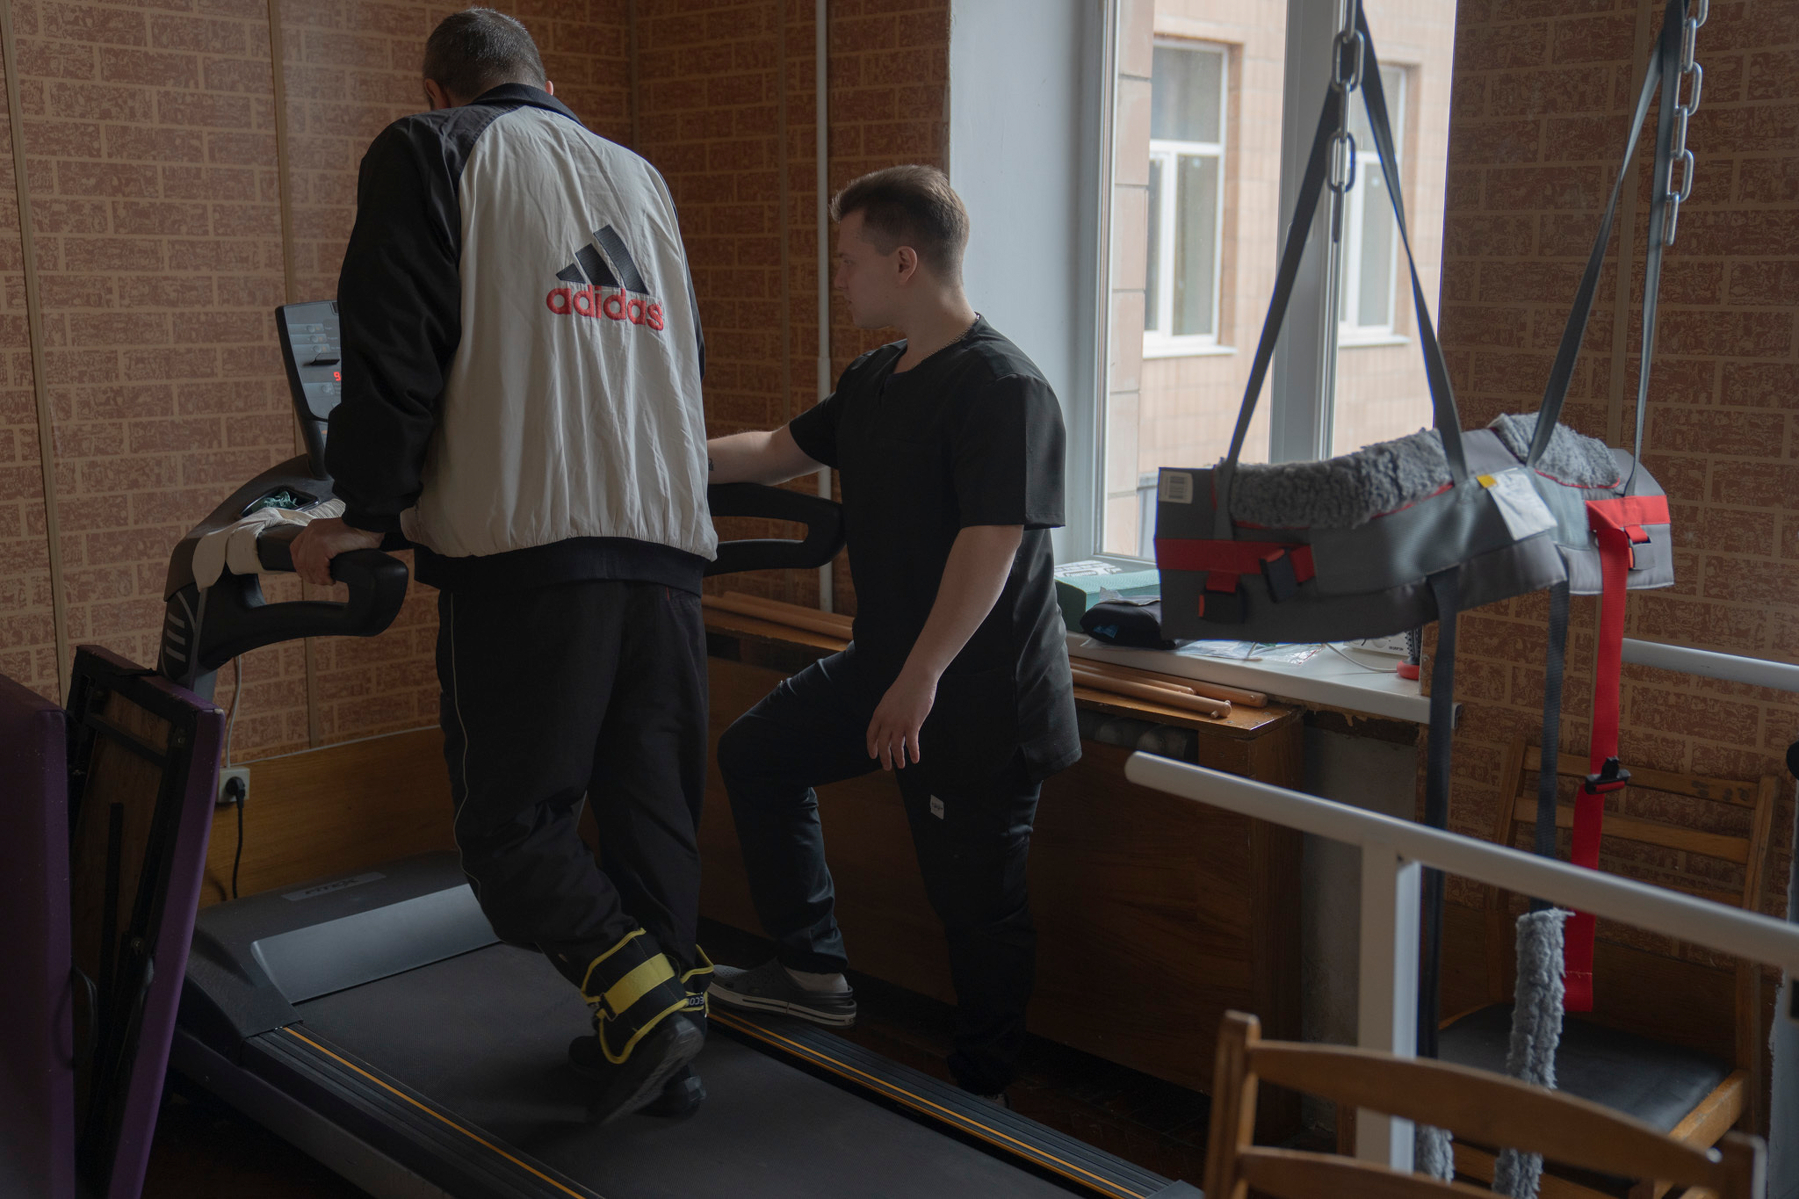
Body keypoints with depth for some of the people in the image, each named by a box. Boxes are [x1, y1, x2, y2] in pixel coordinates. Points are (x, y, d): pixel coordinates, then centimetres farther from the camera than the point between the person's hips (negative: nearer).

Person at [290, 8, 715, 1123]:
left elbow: (394, 347, -4)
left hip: (526, 541, -6)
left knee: (510, 812, 3)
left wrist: (369, 510, 3)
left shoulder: (429, 153, 7)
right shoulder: (641, 176, 25)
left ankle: (643, 997, -10)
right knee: (653, 802, 11)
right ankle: (664, 1047, 18)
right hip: (666, 537, 6)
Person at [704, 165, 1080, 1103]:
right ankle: (813, 972, 27)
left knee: (973, 897, 2)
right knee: (756, 754, 18)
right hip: (887, 666, 10)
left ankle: (982, 1087, 23)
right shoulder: (877, 379, 10)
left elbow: (991, 545, -26)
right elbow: (779, 452, 21)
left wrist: (920, 681, -27)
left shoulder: (1002, 387, -20)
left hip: (979, 691, -10)